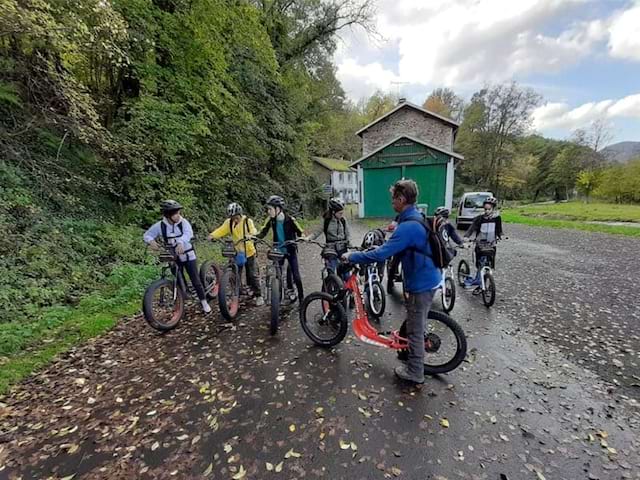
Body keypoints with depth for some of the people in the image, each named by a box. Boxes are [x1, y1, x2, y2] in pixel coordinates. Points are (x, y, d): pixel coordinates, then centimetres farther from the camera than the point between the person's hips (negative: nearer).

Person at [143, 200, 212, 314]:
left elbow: (188, 233, -33)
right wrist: (151, 241, -26)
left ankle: (204, 302, 15)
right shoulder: (160, 225, -9)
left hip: (188, 255, -2)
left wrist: (181, 243, -53)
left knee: (195, 281, 0)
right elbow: (147, 235, -3)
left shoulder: (183, 222, -15)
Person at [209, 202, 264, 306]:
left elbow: (253, 232, -20)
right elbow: (221, 230, -14)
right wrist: (213, 235, -34)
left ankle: (259, 296, 14)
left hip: (249, 252, -2)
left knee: (253, 275, 2)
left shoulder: (247, 221, -7)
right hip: (237, 253, 3)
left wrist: (249, 235, -43)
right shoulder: (229, 222, -1)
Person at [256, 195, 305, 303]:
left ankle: (302, 298, 13)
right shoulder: (271, 220, -8)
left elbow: (300, 232, -15)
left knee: (296, 275, -3)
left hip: (291, 250, -3)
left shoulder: (290, 220, -18)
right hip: (278, 250, 3)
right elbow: (263, 232, -5)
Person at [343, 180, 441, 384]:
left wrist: (352, 256, -20)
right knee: (416, 325, 27)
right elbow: (392, 248, 19)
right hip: (427, 278, 10)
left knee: (415, 330, 6)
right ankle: (413, 351, 47)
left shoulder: (408, 226, -27)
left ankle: (414, 372, 23)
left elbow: (381, 254, -30)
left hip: (421, 283, -10)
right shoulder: (415, 219, 6)